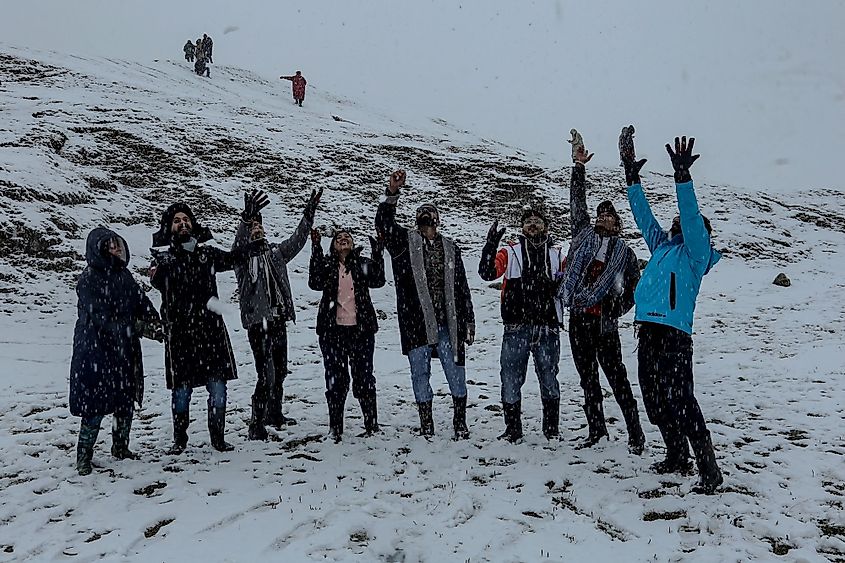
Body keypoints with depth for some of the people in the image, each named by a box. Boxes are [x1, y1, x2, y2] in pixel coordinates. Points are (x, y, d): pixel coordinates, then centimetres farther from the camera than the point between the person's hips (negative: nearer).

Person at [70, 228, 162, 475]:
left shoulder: (124, 275, 9)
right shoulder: (89, 278, -13)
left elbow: (142, 303, 7)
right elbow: (101, 316, -21)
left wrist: (158, 324, -11)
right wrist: (137, 328, -27)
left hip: (125, 350, 7)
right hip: (96, 350, -7)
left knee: (127, 400, 12)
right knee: (95, 402, -3)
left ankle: (121, 447, 29)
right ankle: (84, 456, 11)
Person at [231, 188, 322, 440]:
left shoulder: (275, 252, 16)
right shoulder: (242, 255, -2)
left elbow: (296, 241, 11)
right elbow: (238, 244, -23)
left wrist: (308, 215, 2)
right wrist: (246, 218, -39)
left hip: (278, 320, 7)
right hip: (257, 321, -7)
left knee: (280, 370, 17)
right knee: (266, 374, -12)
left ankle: (274, 414, 34)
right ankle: (256, 424, -4)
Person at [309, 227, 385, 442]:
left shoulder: (362, 263, 7)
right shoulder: (326, 264, 7)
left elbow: (378, 281, -10)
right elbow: (315, 283, -13)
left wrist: (377, 252, -17)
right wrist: (316, 249, -17)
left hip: (361, 328, 0)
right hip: (333, 330, 0)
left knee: (363, 376, 4)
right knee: (335, 378, 4)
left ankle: (371, 423, 17)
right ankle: (335, 428, 14)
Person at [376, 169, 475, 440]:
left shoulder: (450, 248, 13)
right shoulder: (405, 242, 7)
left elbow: (461, 288, 13)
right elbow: (383, 223, -12)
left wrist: (468, 322, 9)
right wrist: (392, 193, -24)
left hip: (447, 322, 2)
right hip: (416, 323, -1)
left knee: (456, 373, 4)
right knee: (420, 374, 6)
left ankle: (460, 423, 20)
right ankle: (426, 426, 18)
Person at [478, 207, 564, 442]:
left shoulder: (557, 254, 13)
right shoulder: (511, 252, 7)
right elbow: (487, 273, -7)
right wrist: (491, 244, -20)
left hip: (547, 328, 1)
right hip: (516, 328, -1)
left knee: (549, 379, 8)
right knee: (511, 379, 2)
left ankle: (551, 428, 22)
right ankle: (512, 428, 15)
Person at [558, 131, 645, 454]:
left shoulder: (624, 252, 8)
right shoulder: (584, 234, 14)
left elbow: (635, 288, 7)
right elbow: (577, 201, 11)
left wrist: (617, 309, -5)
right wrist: (579, 166, 8)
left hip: (604, 323, -3)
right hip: (578, 319, 3)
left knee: (617, 379, -4)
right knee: (588, 379, 11)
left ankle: (636, 435, 5)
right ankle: (597, 431, 22)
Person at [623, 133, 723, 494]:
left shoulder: (695, 251, 2)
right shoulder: (662, 247, 21)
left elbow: (691, 216, -13)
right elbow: (644, 216, 26)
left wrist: (682, 176, -20)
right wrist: (632, 179, 23)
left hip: (674, 335, -8)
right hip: (648, 331, 8)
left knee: (680, 402, -11)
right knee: (654, 401, 14)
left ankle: (708, 470, -2)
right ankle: (677, 457, 29)